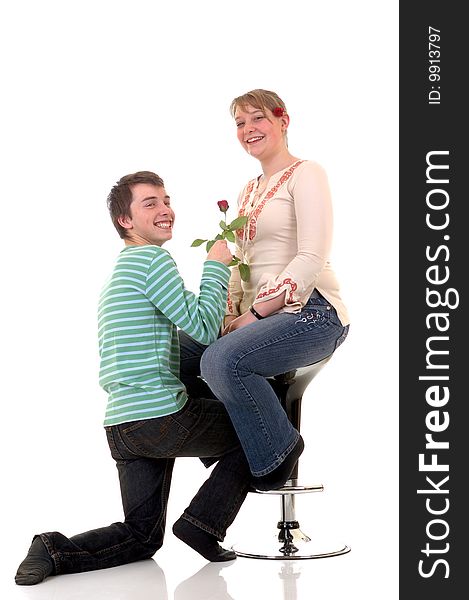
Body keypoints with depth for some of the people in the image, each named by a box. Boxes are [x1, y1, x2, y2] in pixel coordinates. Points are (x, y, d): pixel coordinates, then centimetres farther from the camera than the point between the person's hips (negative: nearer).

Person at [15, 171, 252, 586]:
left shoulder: (119, 271, 23)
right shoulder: (152, 259, -8)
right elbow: (203, 327, -12)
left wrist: (224, 327, 22)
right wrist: (217, 265, -1)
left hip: (121, 424, 9)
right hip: (162, 417, -9)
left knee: (142, 536, 18)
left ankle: (57, 550, -2)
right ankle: (203, 522, 7)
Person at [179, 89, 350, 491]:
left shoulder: (305, 173, -3)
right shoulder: (249, 191, 21)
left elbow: (312, 259, -15)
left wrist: (255, 314, -17)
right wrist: (232, 318, 3)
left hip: (311, 313, -8)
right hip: (257, 316, 8)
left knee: (222, 360, -32)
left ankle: (278, 452, -8)